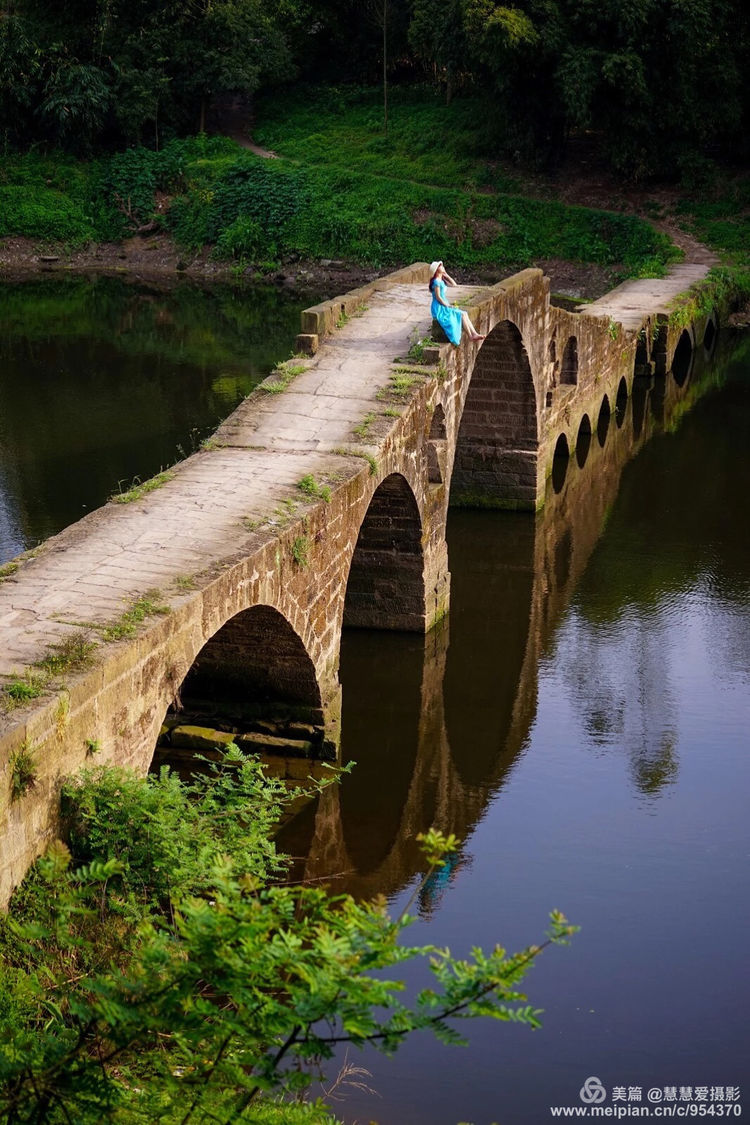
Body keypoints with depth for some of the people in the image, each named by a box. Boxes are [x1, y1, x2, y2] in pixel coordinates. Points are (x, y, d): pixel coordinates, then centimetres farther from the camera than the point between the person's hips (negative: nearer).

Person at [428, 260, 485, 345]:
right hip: (439, 309, -9)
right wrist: (448, 306, -13)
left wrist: (446, 275, 10)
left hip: (443, 306, 9)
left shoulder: (441, 280, 13)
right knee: (462, 314, -14)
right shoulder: (436, 282, -16)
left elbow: (454, 284, 17)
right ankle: (471, 336, -8)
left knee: (464, 314, -2)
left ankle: (474, 334, -8)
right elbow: (438, 297, -19)